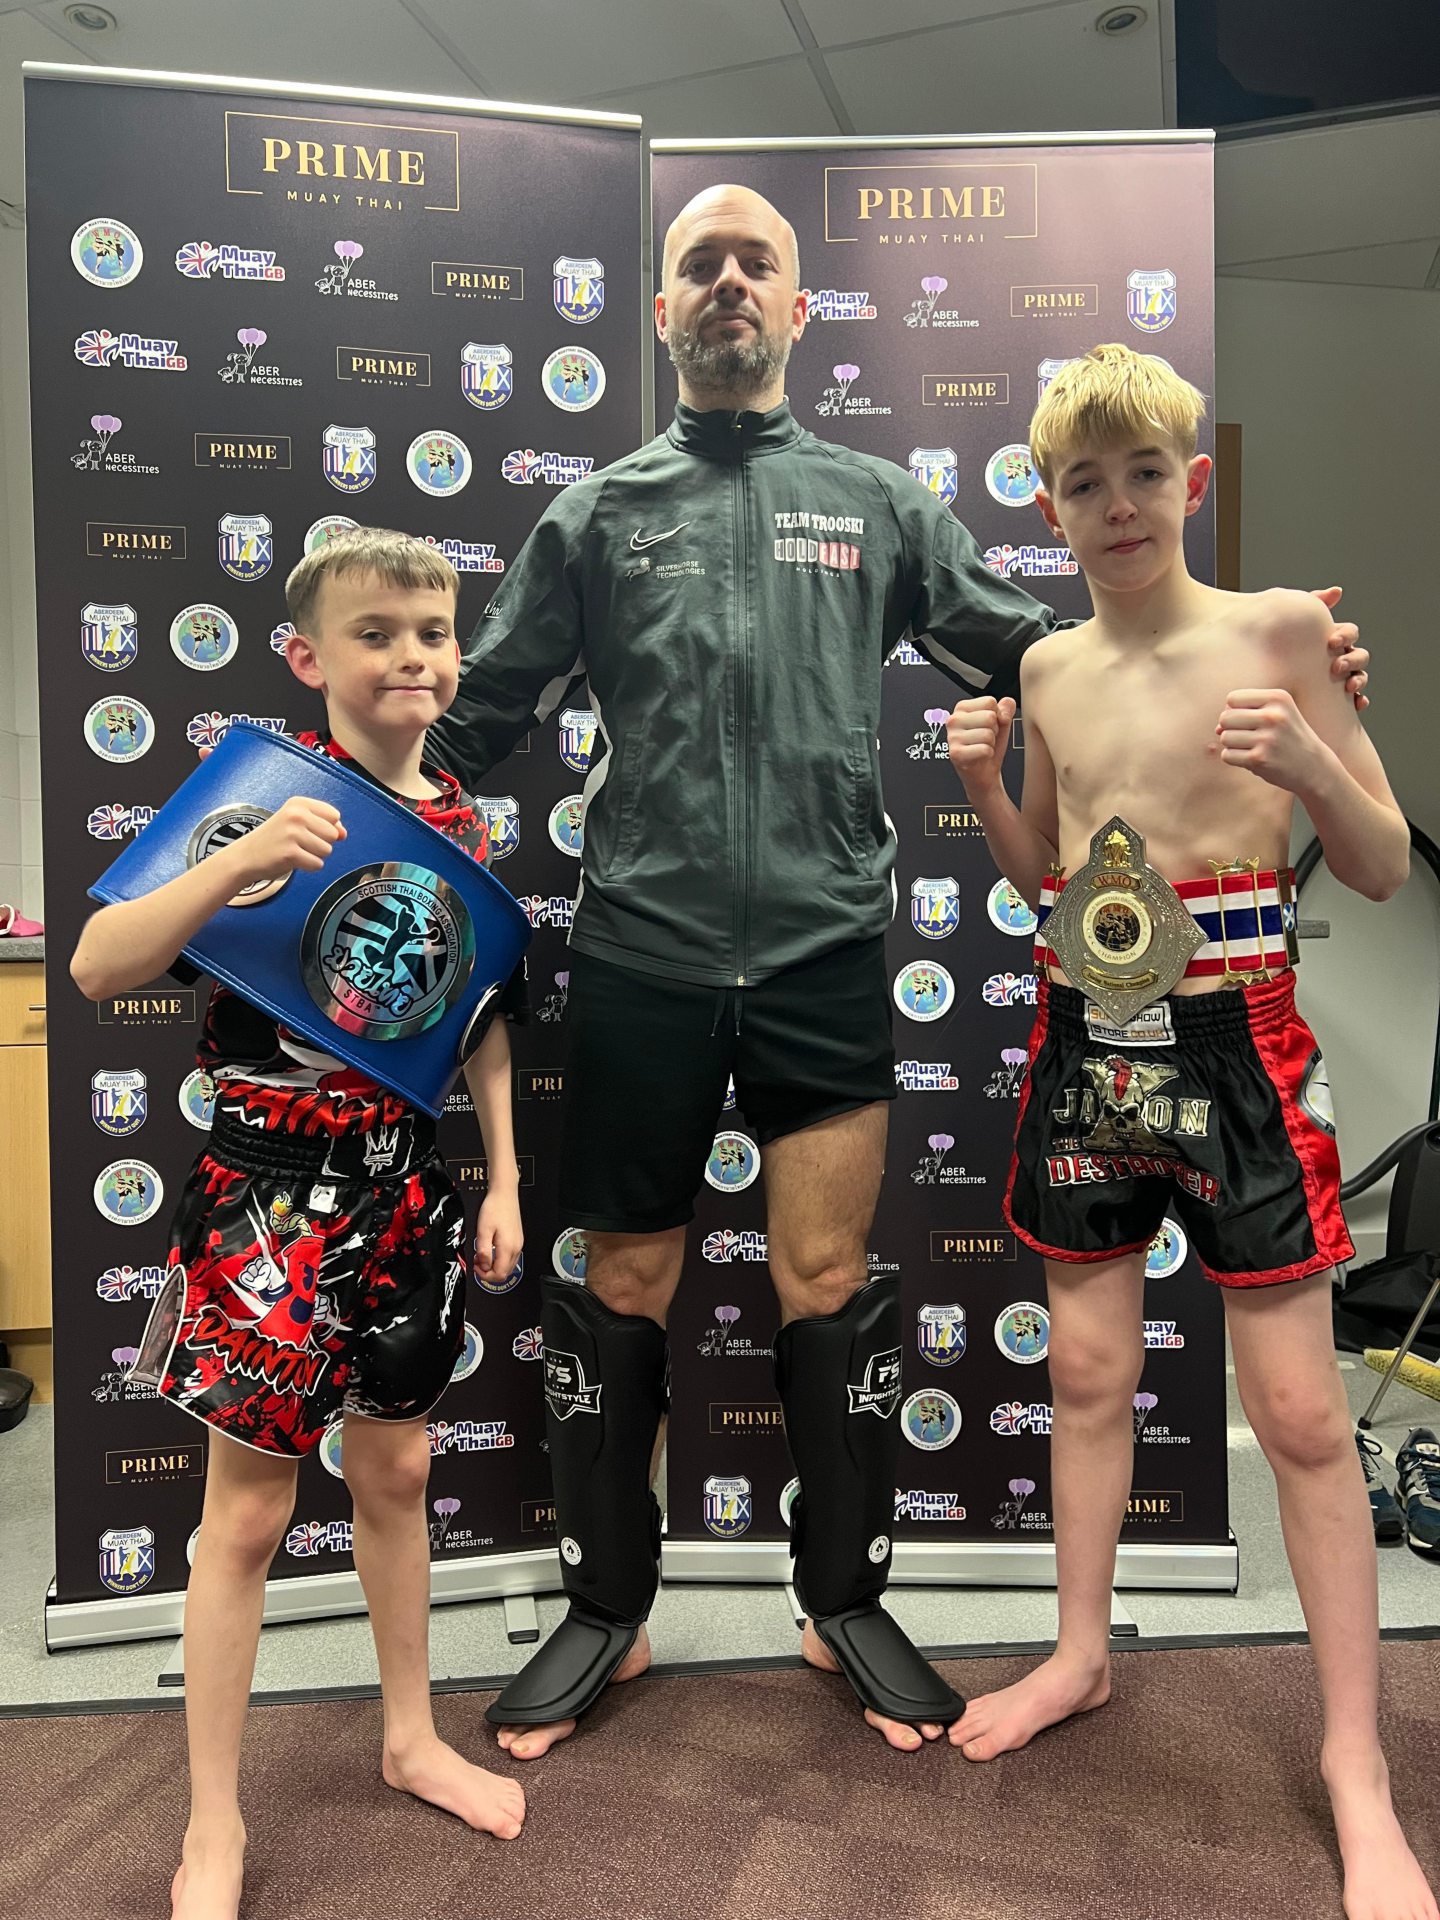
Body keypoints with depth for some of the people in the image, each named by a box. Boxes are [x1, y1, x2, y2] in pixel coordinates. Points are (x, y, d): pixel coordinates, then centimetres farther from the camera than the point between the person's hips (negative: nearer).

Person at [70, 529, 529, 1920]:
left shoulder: (464, 827, 4)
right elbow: (98, 966, -19)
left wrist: (502, 1180, 9)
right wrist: (237, 864, -34)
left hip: (406, 1189, 5)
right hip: (271, 1187, -5)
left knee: (394, 1471, 19)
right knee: (249, 1507, 7)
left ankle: (410, 1739, 41)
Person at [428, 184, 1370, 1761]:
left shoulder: (877, 502, 13)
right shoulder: (596, 513, 11)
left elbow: (1037, 653, 12)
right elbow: (477, 716, 12)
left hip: (824, 952, 0)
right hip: (638, 958, 0)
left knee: (829, 1284, 5)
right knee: (621, 1291, 8)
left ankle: (846, 1601, 29)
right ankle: (607, 1609, 30)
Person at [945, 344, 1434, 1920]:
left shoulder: (1274, 630, -5)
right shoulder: (1049, 667, 8)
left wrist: (1308, 763, -22)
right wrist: (984, 784, -3)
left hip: (1235, 1045, -4)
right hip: (1082, 1040, 4)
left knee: (1297, 1405, 4)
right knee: (1087, 1368, 15)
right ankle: (1082, 1653, 36)